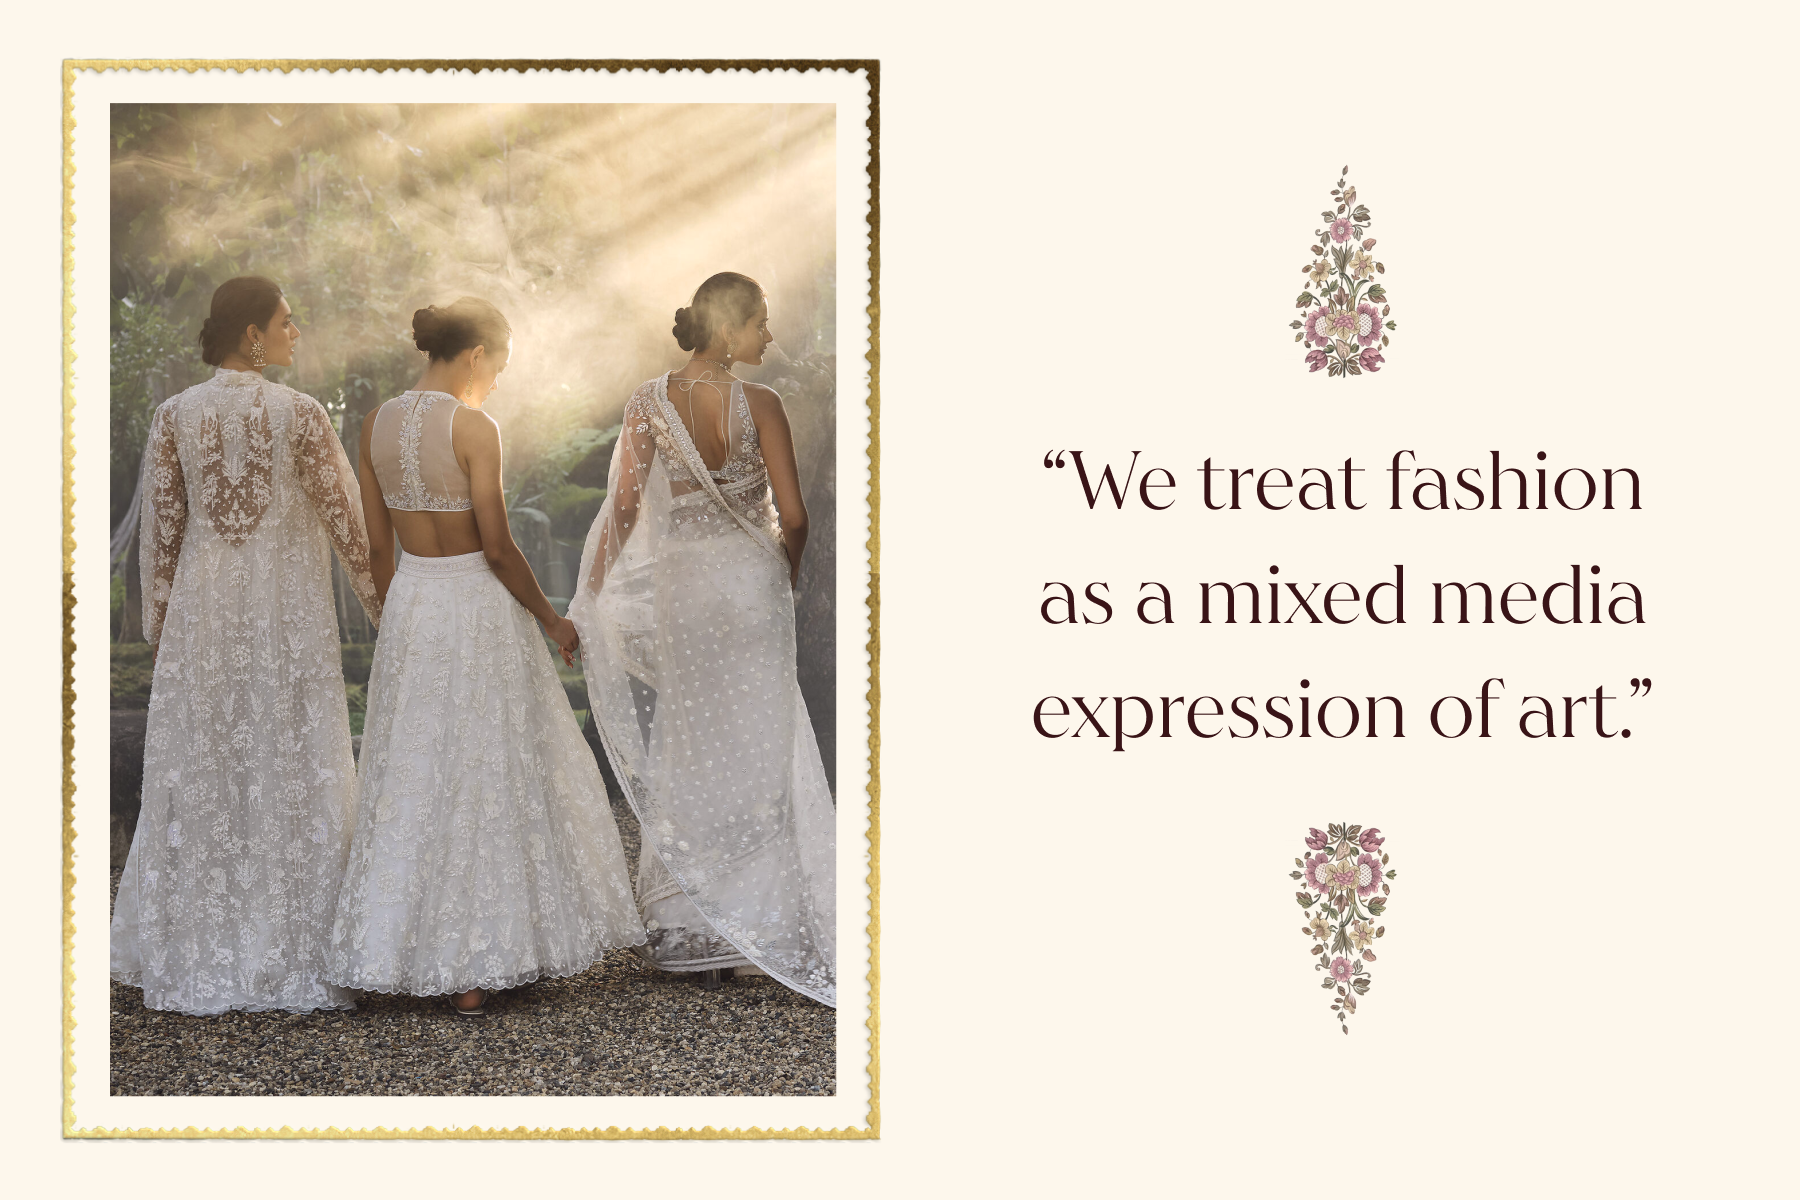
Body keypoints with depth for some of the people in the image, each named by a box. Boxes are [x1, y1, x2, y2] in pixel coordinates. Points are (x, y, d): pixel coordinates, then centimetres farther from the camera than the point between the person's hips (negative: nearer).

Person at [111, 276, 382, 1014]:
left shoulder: (174, 416, 0)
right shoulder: (300, 415, -9)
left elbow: (159, 533, 3)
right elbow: (347, 523, -5)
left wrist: (159, 630, 12)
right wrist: (383, 609, 4)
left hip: (201, 614, 3)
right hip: (288, 615, -3)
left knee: (201, 777, 10)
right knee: (290, 773, 4)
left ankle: (199, 960, 15)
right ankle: (291, 959, 7)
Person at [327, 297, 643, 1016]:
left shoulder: (378, 424, 4)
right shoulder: (473, 427, -15)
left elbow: (378, 546, 10)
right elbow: (498, 548, -15)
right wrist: (551, 620, -3)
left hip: (409, 606, 6)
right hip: (476, 607, -6)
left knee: (413, 782, 13)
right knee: (489, 782, 3)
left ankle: (396, 951, 17)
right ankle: (476, 970, 7)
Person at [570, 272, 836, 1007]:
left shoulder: (650, 404, -3)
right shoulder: (759, 406, -9)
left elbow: (623, 506, -4)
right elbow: (793, 515, -9)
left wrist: (591, 598, 4)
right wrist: (787, 573, 10)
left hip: (678, 586, 2)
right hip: (752, 584, -2)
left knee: (686, 755, 11)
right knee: (758, 751, 5)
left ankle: (688, 930, 15)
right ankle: (761, 931, 6)